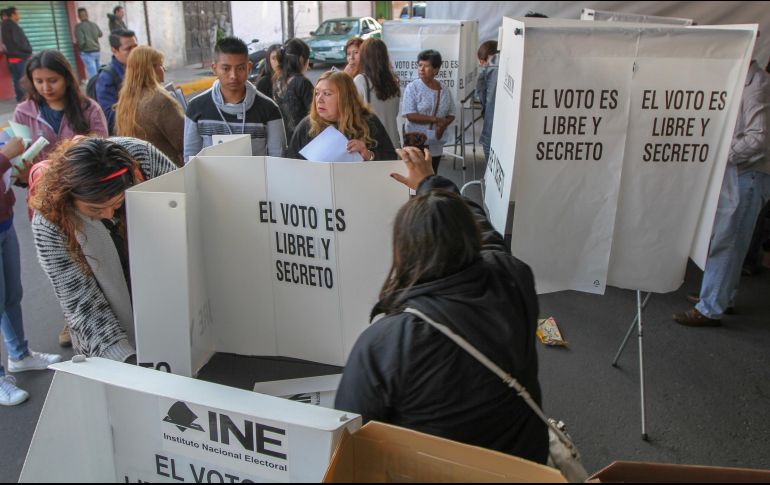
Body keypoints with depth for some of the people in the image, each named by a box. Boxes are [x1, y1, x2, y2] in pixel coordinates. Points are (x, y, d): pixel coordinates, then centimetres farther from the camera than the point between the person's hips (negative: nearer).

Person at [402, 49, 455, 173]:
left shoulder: (445, 90, 4)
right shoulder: (413, 87, -10)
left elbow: (451, 114, 9)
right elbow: (410, 115, -17)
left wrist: (443, 125, -14)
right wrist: (435, 119, -19)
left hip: (436, 144, 5)